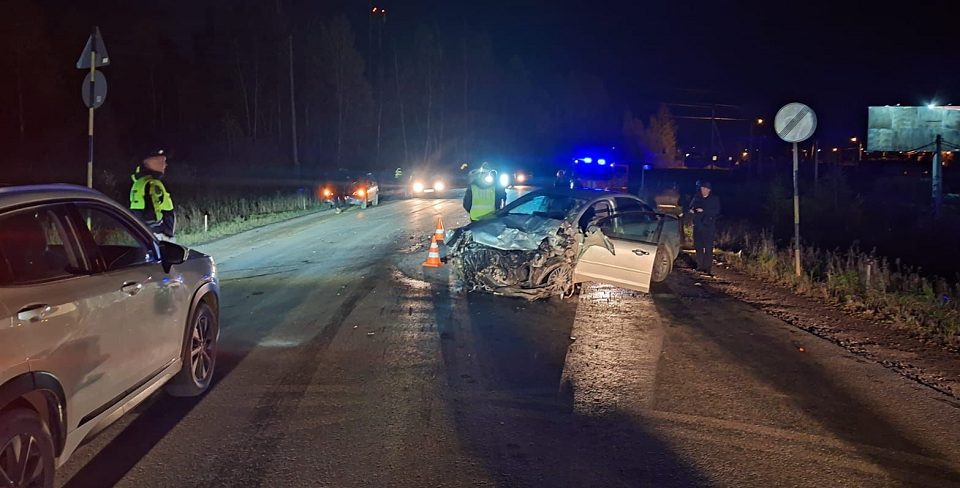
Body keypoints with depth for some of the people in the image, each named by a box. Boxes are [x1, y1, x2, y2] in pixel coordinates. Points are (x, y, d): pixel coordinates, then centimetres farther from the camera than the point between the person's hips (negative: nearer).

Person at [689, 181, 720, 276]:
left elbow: (716, 211, -10)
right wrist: (692, 210, -6)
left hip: (709, 226, -4)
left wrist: (703, 210, -19)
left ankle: (708, 268, -7)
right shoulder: (697, 197, 9)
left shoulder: (715, 199, -1)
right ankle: (700, 266, 16)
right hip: (698, 225, 4)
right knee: (698, 246, 7)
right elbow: (692, 206, 19)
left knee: (708, 248, -7)